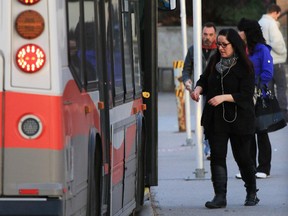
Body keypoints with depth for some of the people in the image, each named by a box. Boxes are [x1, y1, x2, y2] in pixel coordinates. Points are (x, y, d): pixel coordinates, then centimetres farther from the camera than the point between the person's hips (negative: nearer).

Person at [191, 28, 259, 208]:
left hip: (239, 119, -5)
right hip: (216, 119, 5)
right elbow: (204, 80, 19)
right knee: (217, 156, -3)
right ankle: (220, 197, -4)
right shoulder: (214, 62, 7)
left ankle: (252, 193, 24)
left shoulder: (245, 66, -10)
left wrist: (224, 97, -25)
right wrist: (198, 89, -3)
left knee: (242, 156, 5)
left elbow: (246, 94, -16)